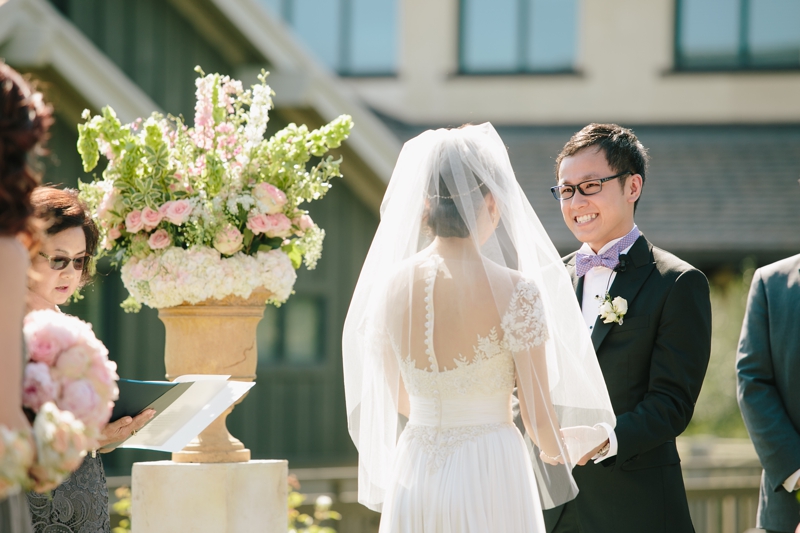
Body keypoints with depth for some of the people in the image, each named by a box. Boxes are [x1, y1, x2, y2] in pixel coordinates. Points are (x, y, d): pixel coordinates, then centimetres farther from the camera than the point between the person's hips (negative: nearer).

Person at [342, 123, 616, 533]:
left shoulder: (391, 284, 1)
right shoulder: (516, 292, -13)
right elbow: (540, 420, -7)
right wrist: (560, 448, 16)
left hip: (413, 483, 5)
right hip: (490, 482, -5)